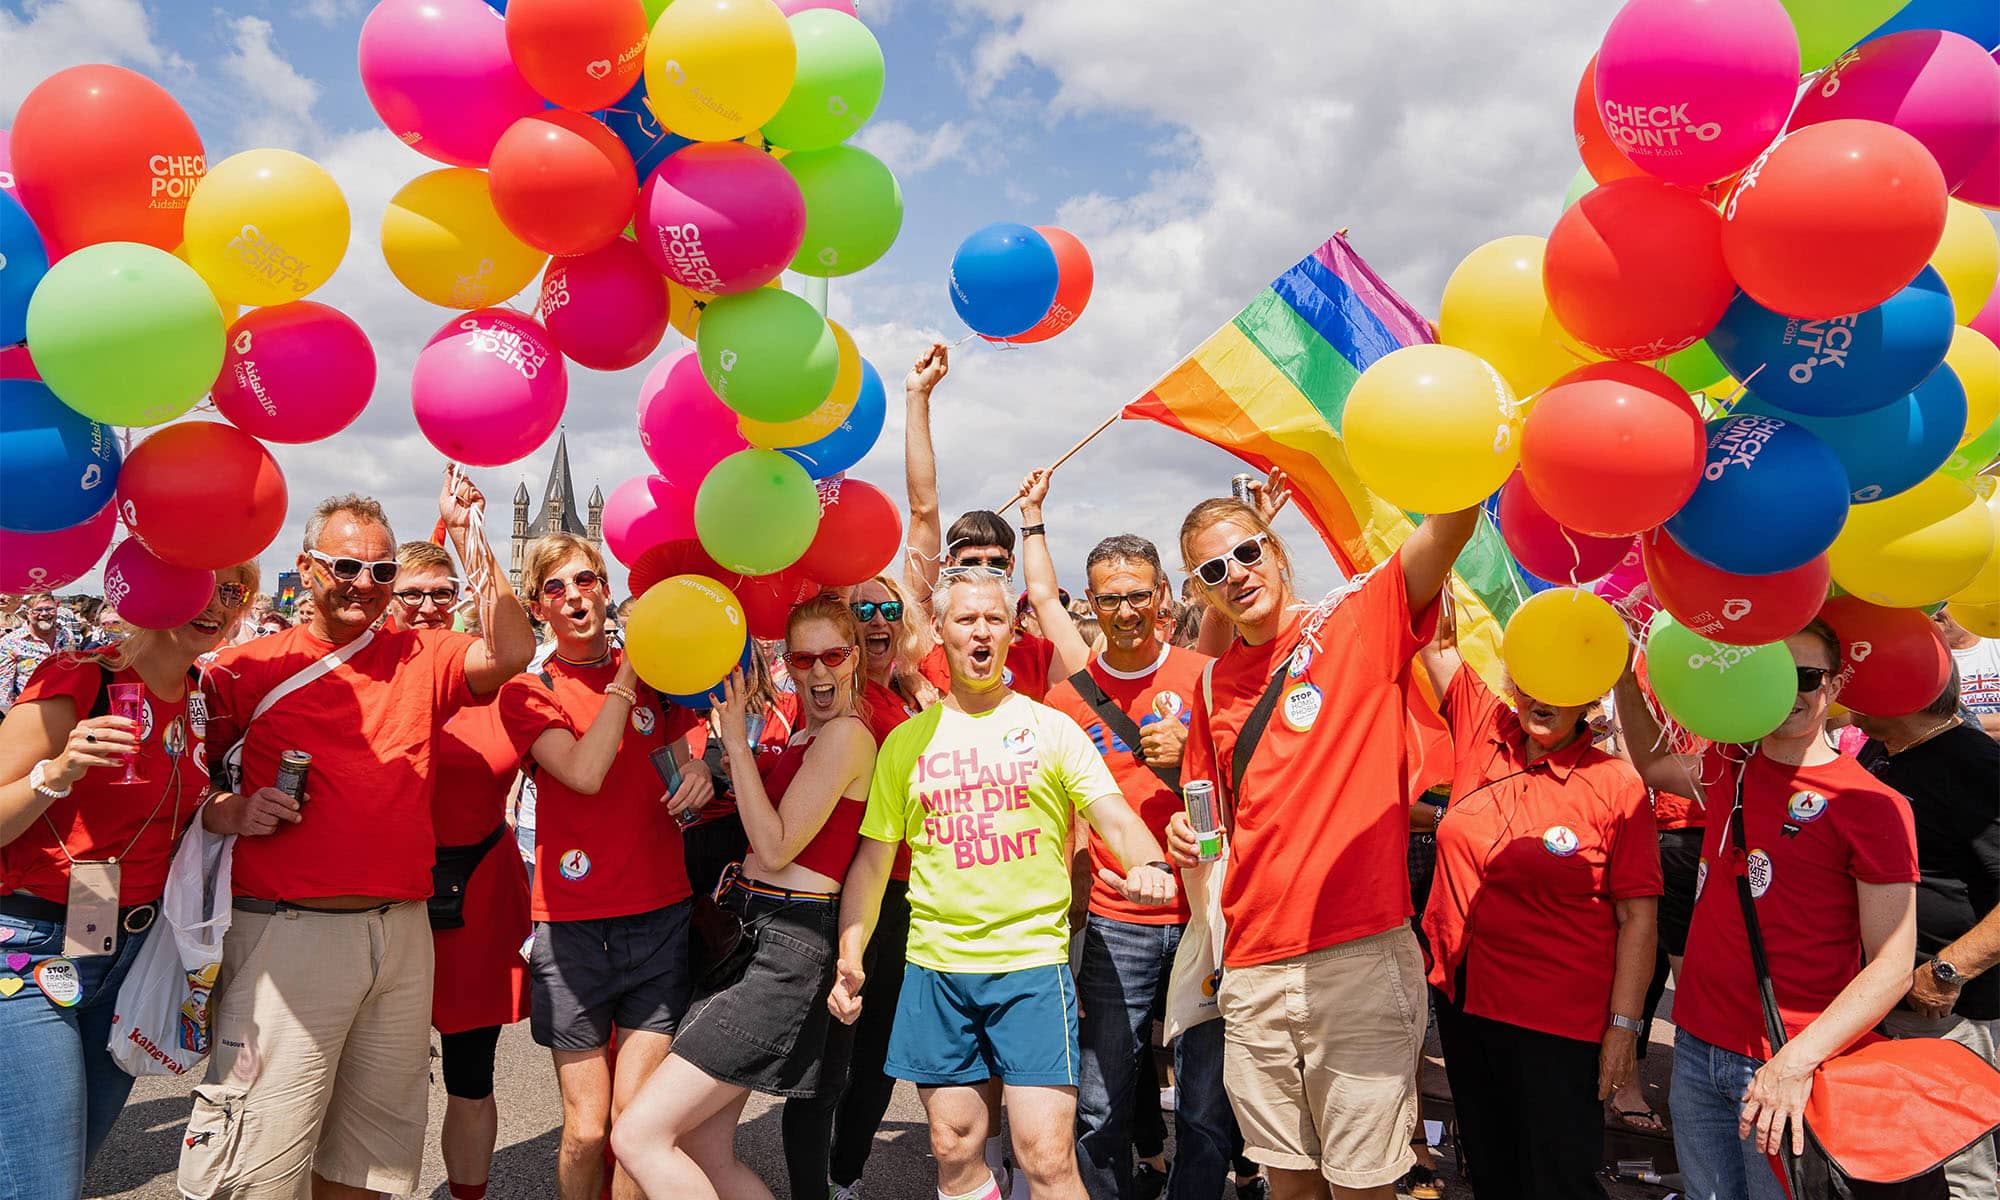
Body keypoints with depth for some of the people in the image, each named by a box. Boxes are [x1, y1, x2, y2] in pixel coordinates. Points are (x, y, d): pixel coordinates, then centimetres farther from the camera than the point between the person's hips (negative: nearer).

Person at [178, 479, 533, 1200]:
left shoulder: (421, 660, 7)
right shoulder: (245, 670, 1)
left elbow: (510, 653, -11)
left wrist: (465, 535, -11)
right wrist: (231, 812, -13)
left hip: (402, 931, 3)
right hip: (287, 931, -3)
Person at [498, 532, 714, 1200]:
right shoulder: (528, 692, -1)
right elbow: (584, 773, -18)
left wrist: (696, 775, -7)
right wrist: (628, 670, -16)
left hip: (662, 918, 2)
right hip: (573, 926, -2)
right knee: (586, 1128, 3)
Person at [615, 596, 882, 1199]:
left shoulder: (846, 733, -12)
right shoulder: (801, 735, 17)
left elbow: (776, 848, -14)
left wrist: (737, 736, -11)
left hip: (788, 950, -9)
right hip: (751, 934, 9)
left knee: (639, 1135, -10)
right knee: (703, 1149, 11)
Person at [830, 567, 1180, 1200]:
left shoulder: (1050, 727, 3)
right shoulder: (906, 740, 8)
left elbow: (1116, 818, -7)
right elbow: (872, 862, 11)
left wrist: (1148, 867, -29)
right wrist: (849, 959, 2)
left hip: (1033, 965, -2)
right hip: (936, 967, 2)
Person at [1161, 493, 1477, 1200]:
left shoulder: (1358, 623, -3)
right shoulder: (1214, 682, 11)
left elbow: (1447, 530, -20)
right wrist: (1188, 835, 2)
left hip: (1362, 960, -4)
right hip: (1251, 971, 5)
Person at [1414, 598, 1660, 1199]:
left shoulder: (1617, 784, -11)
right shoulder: (1483, 733, -1)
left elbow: (1638, 917, -10)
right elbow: (1436, 639, -2)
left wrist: (1623, 1026, -11)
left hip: (1559, 1019, -4)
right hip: (1463, 997, 5)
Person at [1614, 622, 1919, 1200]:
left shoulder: (1874, 804, -11)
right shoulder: (1730, 768, 6)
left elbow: (1892, 966, -13)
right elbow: (1654, 765, 28)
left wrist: (1798, 1060, -23)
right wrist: (1624, 677, 16)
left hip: (1790, 1068, -5)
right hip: (1698, 1046, 5)